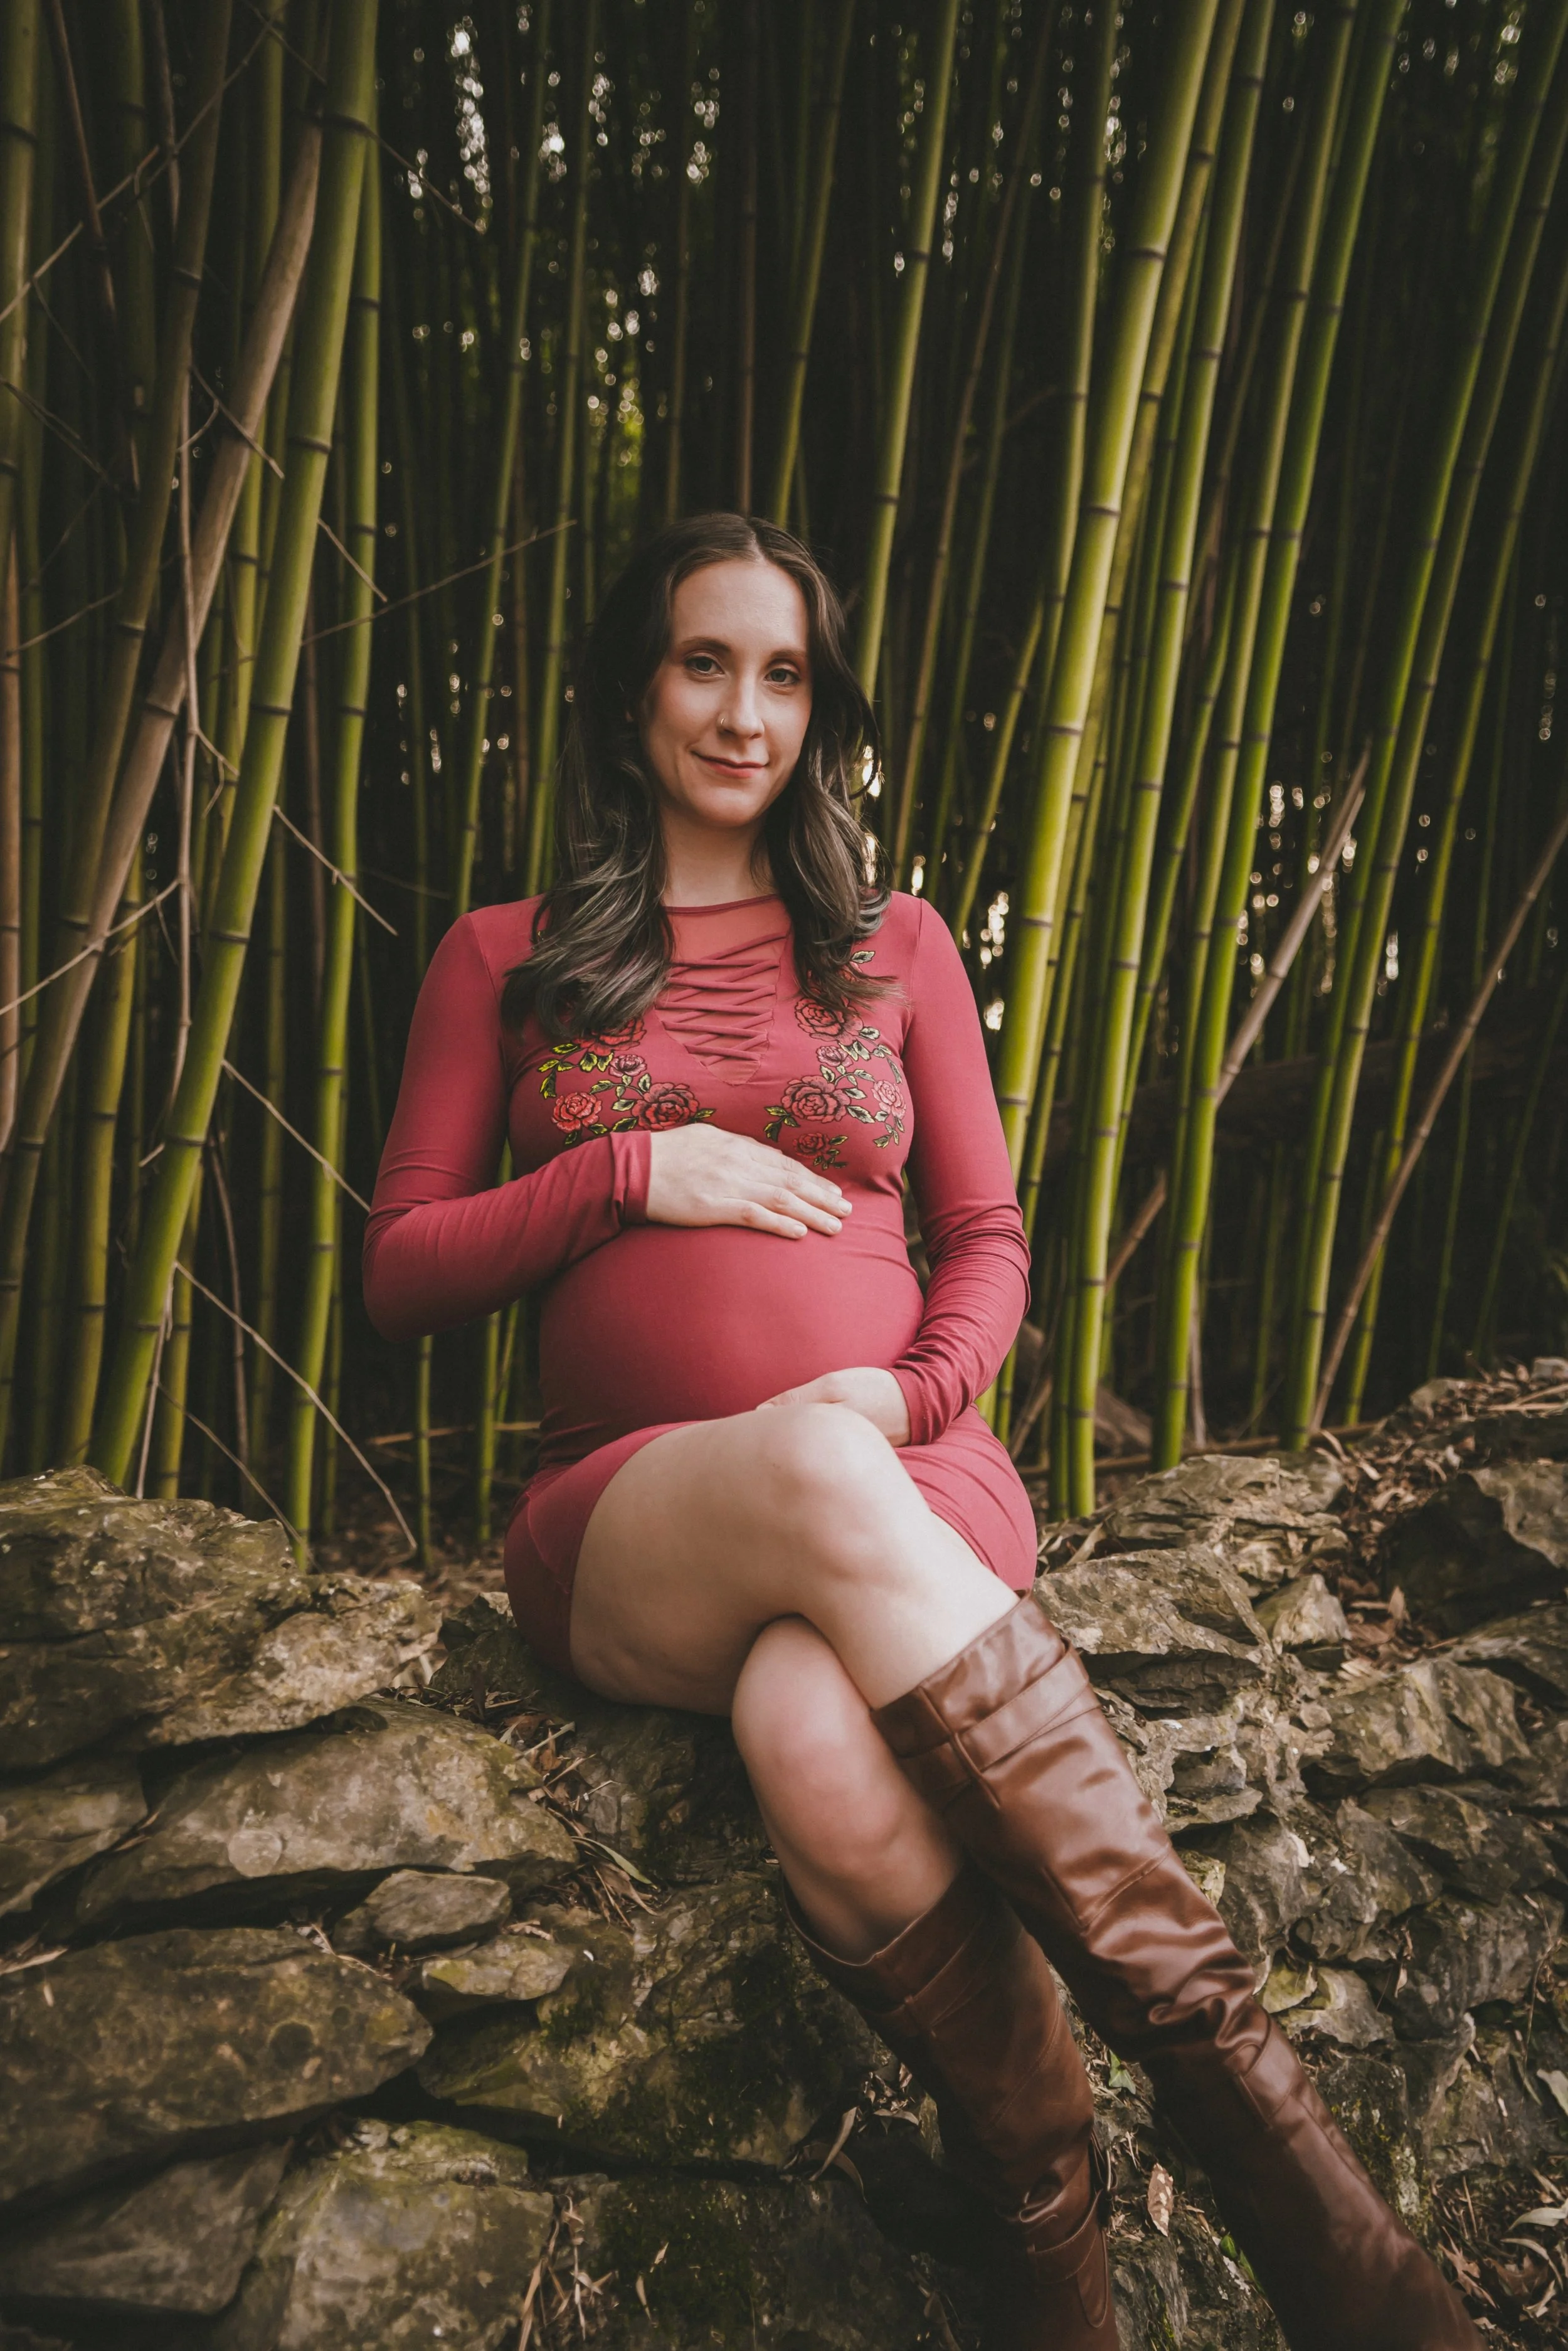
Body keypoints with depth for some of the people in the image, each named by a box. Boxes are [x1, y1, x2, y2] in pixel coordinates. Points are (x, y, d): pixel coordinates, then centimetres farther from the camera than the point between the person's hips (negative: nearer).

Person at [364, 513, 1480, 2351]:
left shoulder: (891, 941, 15)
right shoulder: (502, 960, 13)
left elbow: (987, 1239, 14)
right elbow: (397, 1273, 9)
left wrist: (914, 1388, -9)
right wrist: (633, 1175, -6)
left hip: (901, 1476, 1)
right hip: (629, 1514, 0)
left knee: (823, 1743, -37)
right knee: (816, 1476, -39)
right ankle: (1230, 2074, -33)